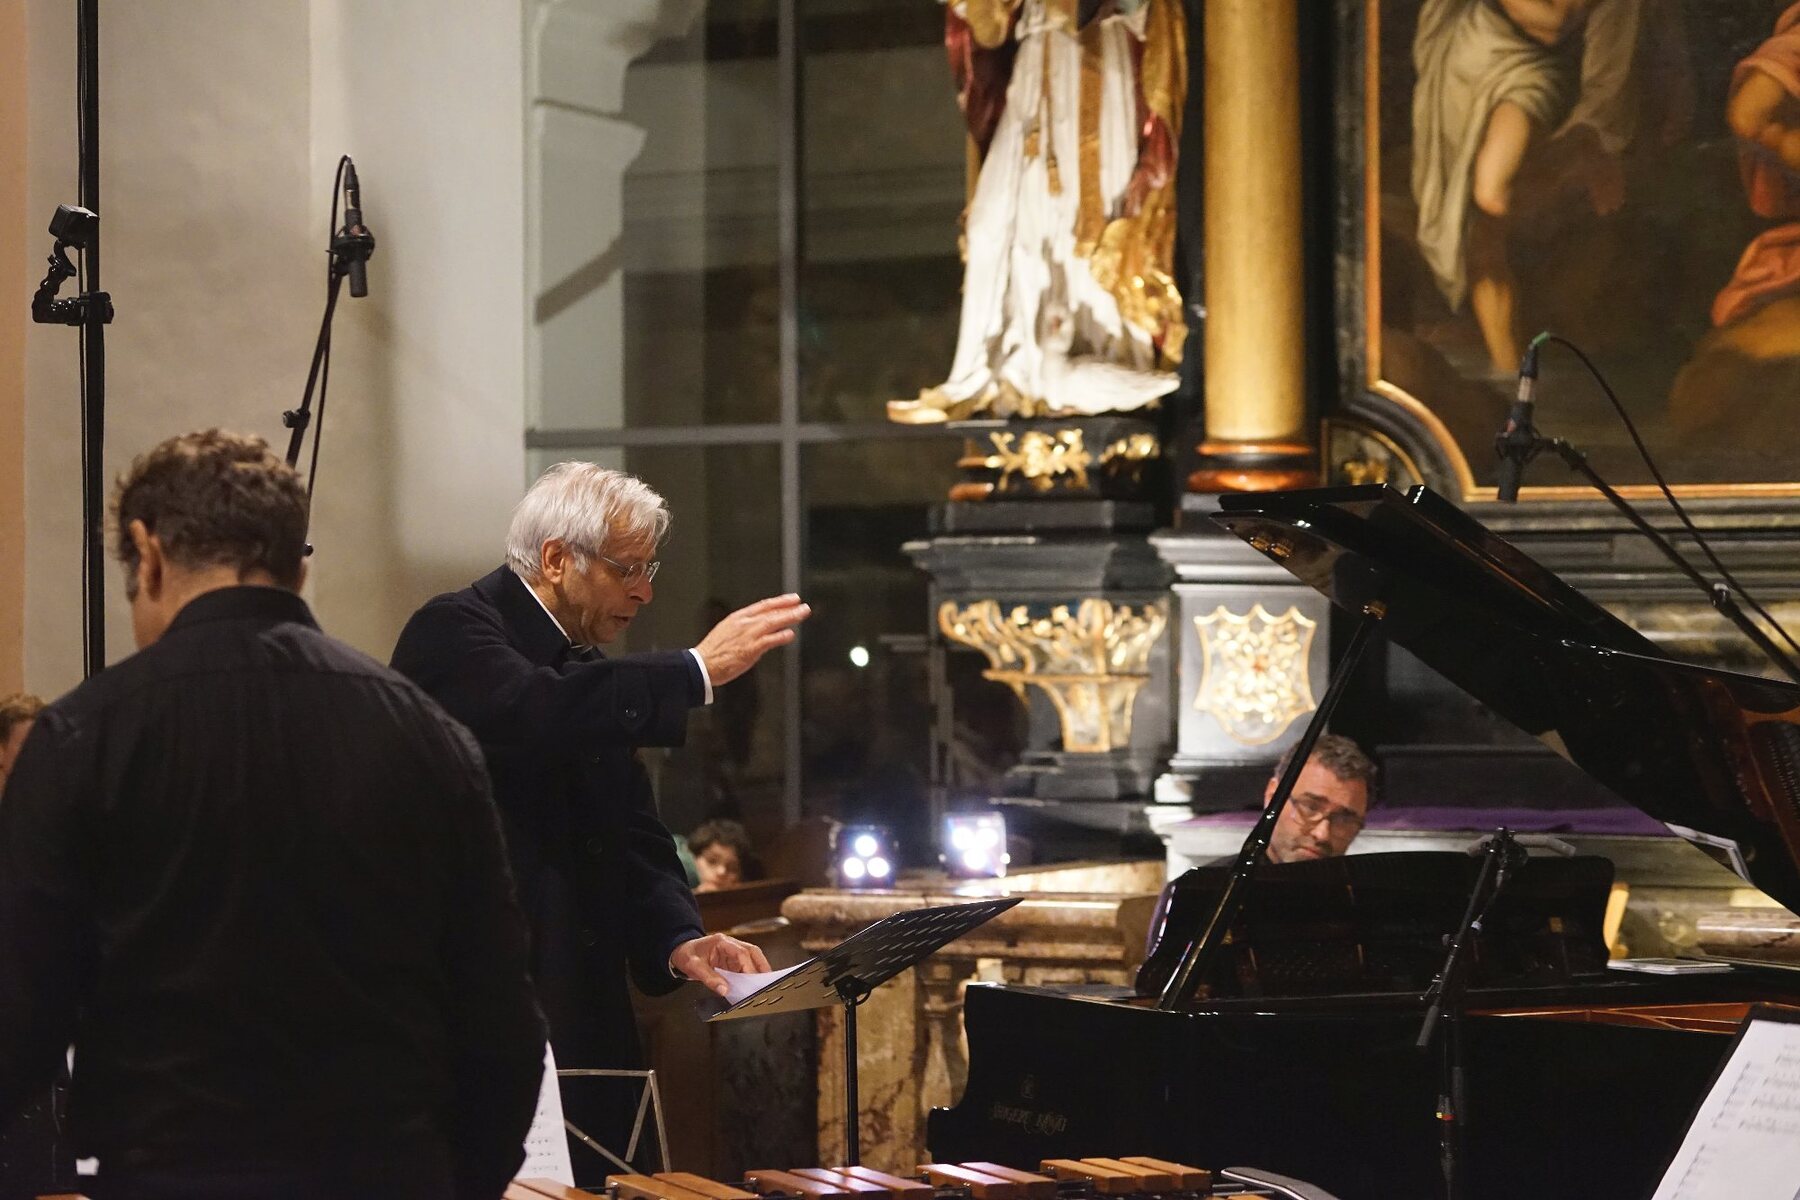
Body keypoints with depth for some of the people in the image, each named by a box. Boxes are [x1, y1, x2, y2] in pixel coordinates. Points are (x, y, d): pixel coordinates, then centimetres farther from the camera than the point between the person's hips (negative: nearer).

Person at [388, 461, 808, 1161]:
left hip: (584, 1017, 8)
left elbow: (634, 837, 15)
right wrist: (699, 670, -27)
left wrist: (678, 941, -4)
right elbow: (537, 714, -30)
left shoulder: (588, 674, 18)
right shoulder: (452, 631, -8)